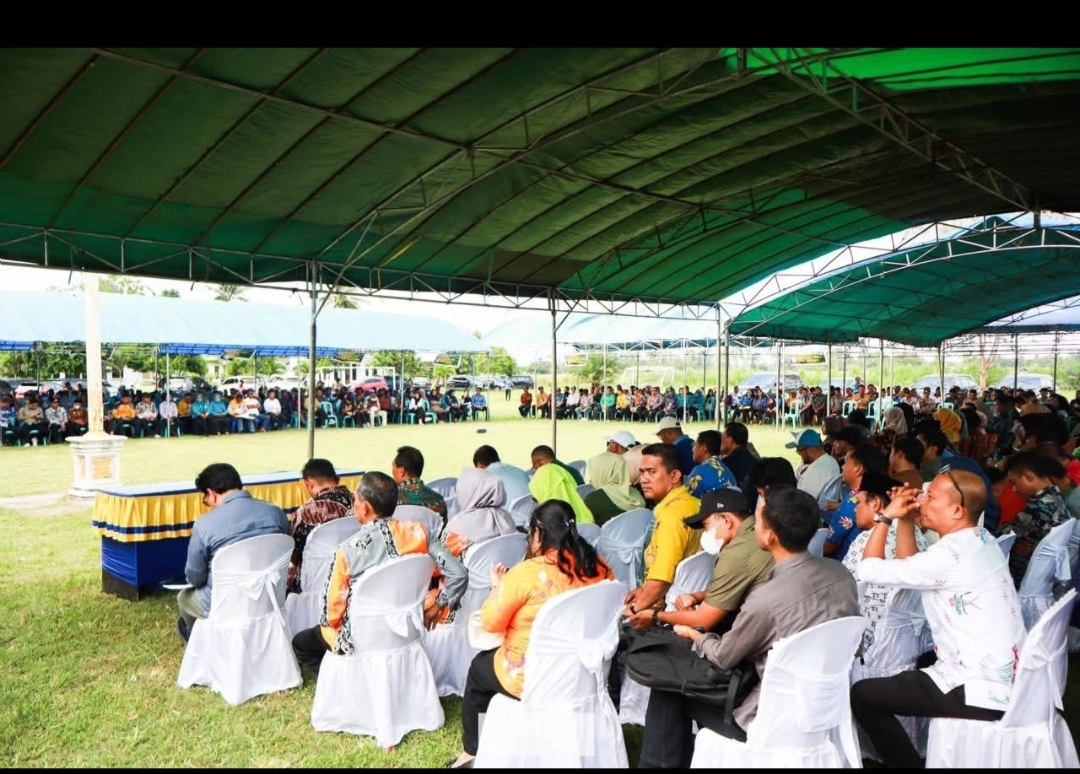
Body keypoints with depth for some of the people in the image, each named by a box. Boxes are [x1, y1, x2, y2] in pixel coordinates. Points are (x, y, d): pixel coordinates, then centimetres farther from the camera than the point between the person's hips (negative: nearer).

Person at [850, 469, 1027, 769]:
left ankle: (908, 763, 10)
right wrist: (905, 519, 4)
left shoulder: (952, 555, -25)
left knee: (861, 694, -5)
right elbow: (909, 567, 14)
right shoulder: (979, 540, 5)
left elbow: (870, 569, -20)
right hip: (1000, 676, 10)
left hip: (981, 690, -10)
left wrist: (886, 516, -10)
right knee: (914, 666, 32)